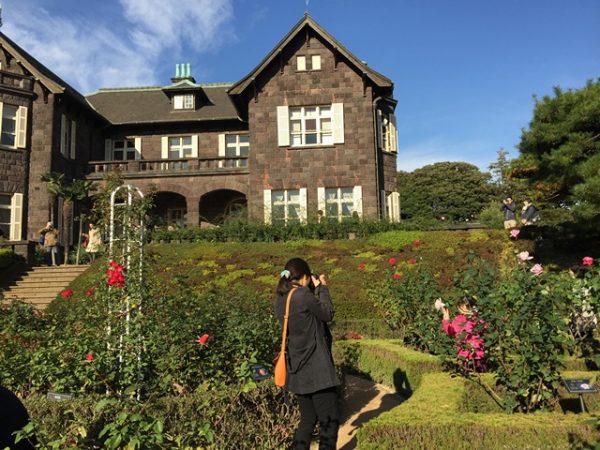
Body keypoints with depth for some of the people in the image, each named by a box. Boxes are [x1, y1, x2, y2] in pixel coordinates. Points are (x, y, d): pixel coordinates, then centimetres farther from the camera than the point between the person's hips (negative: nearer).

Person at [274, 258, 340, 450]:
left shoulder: (281, 299, 6)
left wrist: (315, 289, 11)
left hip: (298, 369, 9)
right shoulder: (303, 295, -19)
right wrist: (323, 288, 5)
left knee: (308, 420, 19)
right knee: (330, 420, 1)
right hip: (315, 368, -8)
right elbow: (327, 314, -6)